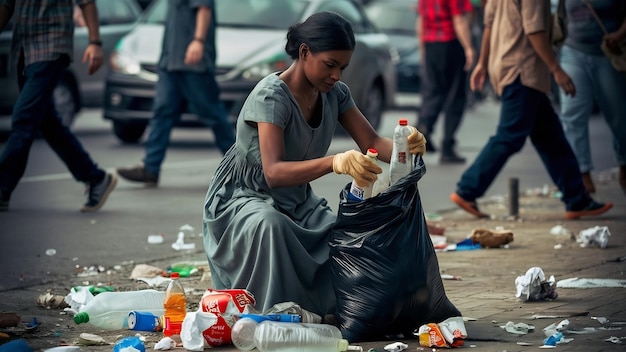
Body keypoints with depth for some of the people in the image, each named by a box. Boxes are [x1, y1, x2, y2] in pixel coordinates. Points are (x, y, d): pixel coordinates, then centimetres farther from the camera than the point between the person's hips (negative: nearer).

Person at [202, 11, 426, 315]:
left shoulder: (335, 93, -4)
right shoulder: (271, 95, -26)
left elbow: (371, 142, -8)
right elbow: (273, 172, -38)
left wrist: (405, 147, -33)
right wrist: (335, 162, -55)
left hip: (297, 204, 6)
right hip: (243, 199, -6)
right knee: (270, 224, -40)